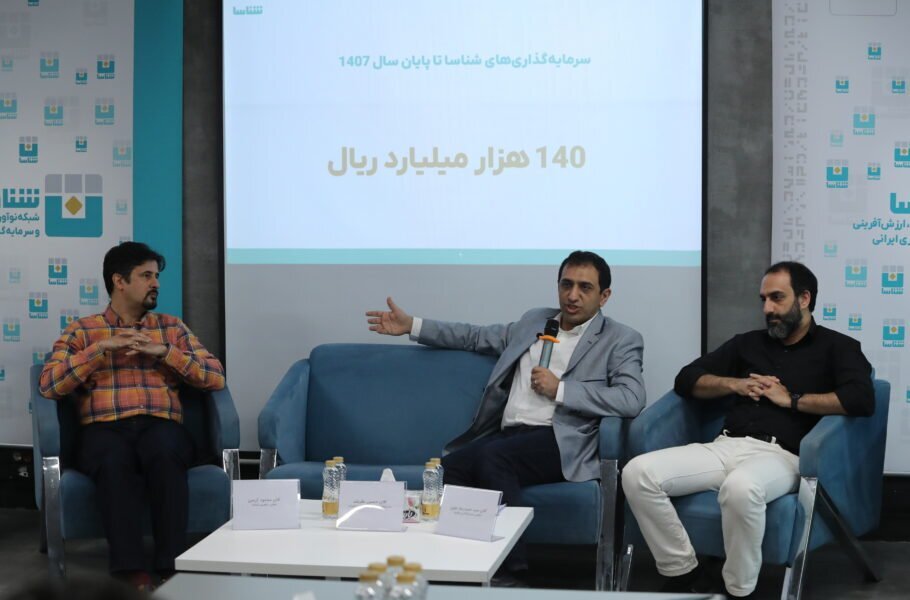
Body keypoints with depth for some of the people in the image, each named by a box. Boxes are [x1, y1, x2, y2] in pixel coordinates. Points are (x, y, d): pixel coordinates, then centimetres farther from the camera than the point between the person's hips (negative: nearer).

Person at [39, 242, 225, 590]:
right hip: (104, 430, -1)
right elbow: (49, 386, 2)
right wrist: (102, 347, -4)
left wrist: (164, 351, 0)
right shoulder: (81, 330, 17)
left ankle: (173, 567, -37)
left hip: (161, 427, 1)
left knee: (165, 451, -37)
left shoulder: (172, 327, 23)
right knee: (115, 460, -38)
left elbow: (216, 378, 11)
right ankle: (130, 570, -39)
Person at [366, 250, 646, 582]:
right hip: (506, 435, 5)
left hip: (560, 441, -5)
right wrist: (412, 326, 26)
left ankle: (510, 569, -25)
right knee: (447, 468, -25)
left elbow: (632, 400, -10)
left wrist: (559, 389, -10)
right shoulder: (534, 321, 23)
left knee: (492, 456, -33)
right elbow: (477, 336, 32)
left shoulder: (621, 340, 6)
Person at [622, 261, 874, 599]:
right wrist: (735, 384, 7)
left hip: (780, 455, -5)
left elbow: (861, 400, -8)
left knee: (740, 487, -42)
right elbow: (686, 380, 24)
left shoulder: (836, 347, 12)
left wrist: (792, 400, -5)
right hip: (725, 446, 5)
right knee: (638, 473, -21)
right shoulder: (747, 343, 26)